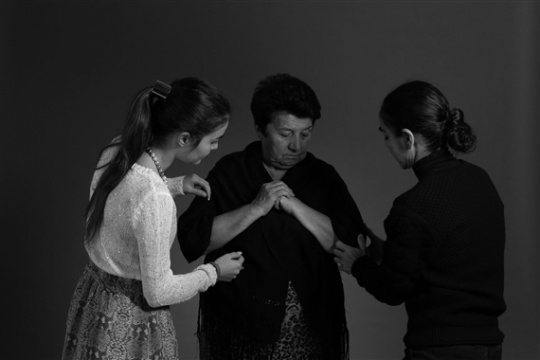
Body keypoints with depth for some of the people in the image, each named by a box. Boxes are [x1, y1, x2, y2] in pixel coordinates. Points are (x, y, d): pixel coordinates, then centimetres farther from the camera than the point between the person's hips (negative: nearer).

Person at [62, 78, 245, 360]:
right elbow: (159, 292, -24)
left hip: (94, 297, 8)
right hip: (129, 322, -8)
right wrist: (213, 272, -9)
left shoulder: (116, 150, -9)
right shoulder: (155, 200, -33)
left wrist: (176, 185, 9)